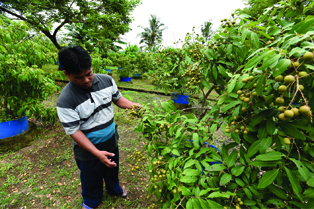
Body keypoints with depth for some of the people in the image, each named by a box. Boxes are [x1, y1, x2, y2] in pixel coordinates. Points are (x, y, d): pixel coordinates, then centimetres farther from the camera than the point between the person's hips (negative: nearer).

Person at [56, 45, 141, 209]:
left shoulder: (107, 80, -14)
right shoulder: (65, 101, -27)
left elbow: (117, 98, 1)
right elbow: (74, 132, -22)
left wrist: (132, 105, -18)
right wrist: (97, 153, -28)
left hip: (111, 141, 4)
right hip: (88, 149, -4)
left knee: (112, 169, 31)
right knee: (92, 178, 24)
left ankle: (114, 188, 64)